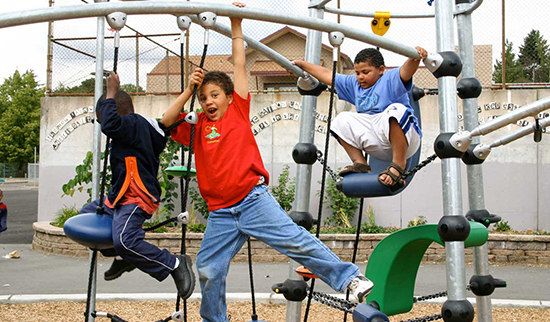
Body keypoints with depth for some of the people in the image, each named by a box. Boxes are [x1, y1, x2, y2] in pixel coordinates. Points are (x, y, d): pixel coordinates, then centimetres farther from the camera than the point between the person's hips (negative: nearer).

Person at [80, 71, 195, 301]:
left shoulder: (135, 124, -15)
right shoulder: (137, 127, 15)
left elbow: (110, 125, -31)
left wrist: (111, 93, -20)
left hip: (137, 199, -12)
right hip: (119, 197, 12)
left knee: (125, 241, -32)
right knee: (87, 214, 26)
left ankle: (175, 264, -17)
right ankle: (125, 259, 25)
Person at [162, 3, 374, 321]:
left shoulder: (238, 112, 9)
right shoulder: (198, 130, 17)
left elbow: (240, 66, 11)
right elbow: (167, 120, 9)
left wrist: (236, 27, 15)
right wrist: (189, 90, 8)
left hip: (254, 199, -4)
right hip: (221, 214, 4)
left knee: (294, 239, -17)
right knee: (208, 269, 6)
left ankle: (350, 277, -15)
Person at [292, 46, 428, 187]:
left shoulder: (390, 79, -4)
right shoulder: (353, 84, 16)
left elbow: (406, 71, -26)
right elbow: (327, 75, 21)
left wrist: (415, 58, -48)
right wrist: (301, 64, 20)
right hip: (377, 147, 7)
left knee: (396, 109, -35)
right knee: (342, 119, 5)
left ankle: (398, 165, -30)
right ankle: (360, 163, -5)